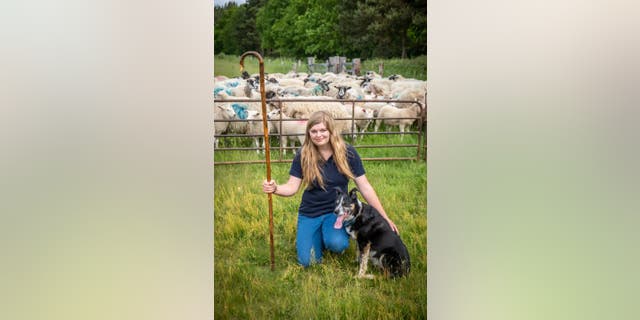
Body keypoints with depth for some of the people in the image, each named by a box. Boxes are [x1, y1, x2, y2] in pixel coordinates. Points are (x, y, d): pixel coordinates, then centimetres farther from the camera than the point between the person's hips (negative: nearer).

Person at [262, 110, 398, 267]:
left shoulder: (347, 153, -11)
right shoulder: (303, 155, -9)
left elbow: (364, 187, -6)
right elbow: (292, 187, -7)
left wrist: (384, 217, -7)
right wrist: (275, 189, -31)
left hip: (337, 211, -1)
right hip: (310, 213, 1)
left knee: (336, 244, -32)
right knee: (307, 261, -11)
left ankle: (330, 236, 7)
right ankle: (320, 235, 21)